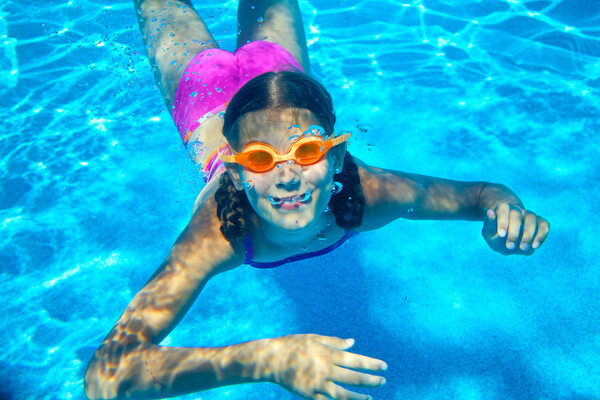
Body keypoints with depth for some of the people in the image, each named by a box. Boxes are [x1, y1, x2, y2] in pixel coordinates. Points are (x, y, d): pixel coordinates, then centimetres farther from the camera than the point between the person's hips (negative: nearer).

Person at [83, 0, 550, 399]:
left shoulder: (368, 195, -41)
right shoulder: (218, 236, -48)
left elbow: (480, 193, -24)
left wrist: (503, 208, -48)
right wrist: (264, 359, -65)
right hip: (210, 105, -1)